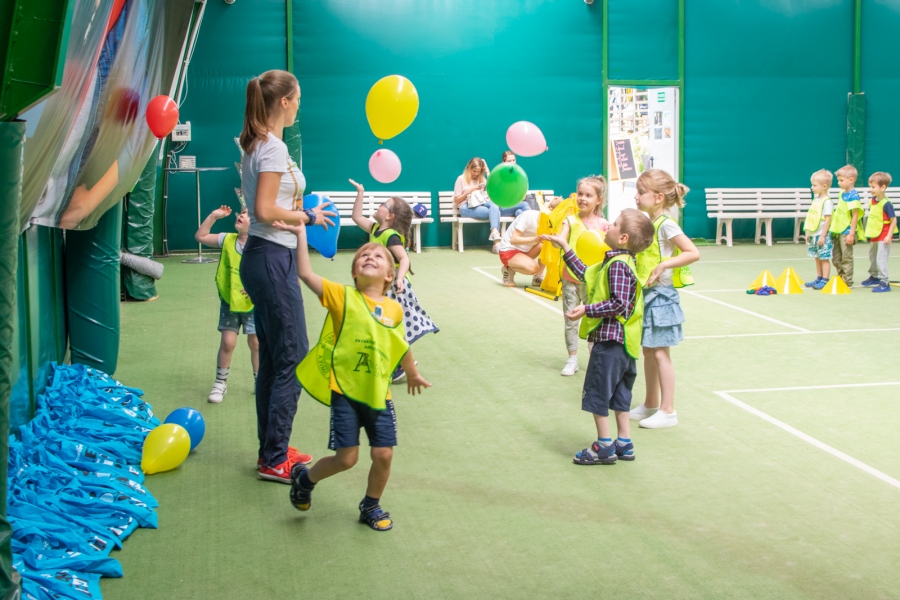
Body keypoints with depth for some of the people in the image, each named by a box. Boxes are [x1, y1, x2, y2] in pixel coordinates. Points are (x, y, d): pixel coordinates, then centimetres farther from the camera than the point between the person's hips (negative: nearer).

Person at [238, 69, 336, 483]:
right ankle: (275, 460, 3)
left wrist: (299, 212, 10)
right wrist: (308, 217, -10)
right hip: (272, 259, -10)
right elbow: (264, 211, -21)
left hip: (263, 258, 10)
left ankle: (271, 450, 24)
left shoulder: (257, 144, 13)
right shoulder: (274, 148, -15)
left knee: (273, 359, 15)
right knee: (292, 359, -3)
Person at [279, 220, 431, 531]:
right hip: (345, 391, -3)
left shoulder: (394, 309, 2)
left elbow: (401, 347, 19)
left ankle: (371, 507, 28)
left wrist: (413, 375, 32)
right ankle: (304, 478, 28)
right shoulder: (343, 296, -6)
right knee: (346, 458, -3)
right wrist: (301, 235, -17)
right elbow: (306, 274, -15)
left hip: (378, 393, 3)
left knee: (383, 454, 1)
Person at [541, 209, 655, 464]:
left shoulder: (618, 265, -19)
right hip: (621, 339, 10)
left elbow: (618, 303, -26)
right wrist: (565, 247, 24)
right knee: (618, 394, 16)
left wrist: (587, 310, -24)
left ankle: (604, 448, 7)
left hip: (609, 338, -10)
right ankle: (624, 444, 22)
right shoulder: (617, 261, 11)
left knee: (596, 393, 0)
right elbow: (587, 274, 21)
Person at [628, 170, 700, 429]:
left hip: (660, 294, -8)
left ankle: (668, 411, 5)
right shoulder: (648, 223, 9)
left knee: (660, 352, -3)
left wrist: (664, 265, -25)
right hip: (645, 293, 9)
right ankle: (650, 405, 27)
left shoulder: (666, 225, -16)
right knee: (648, 351, 15)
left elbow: (693, 253, -22)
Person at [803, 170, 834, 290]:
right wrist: (809, 233, 17)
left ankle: (825, 280, 0)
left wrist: (822, 236, -19)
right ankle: (819, 279, 22)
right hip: (814, 235, 9)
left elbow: (827, 219, -18)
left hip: (822, 235, -9)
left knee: (824, 258, -3)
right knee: (817, 258, 14)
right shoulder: (816, 200, 12)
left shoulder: (827, 202, -14)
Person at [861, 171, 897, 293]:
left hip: (883, 236, -9)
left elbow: (893, 220, -20)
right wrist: (869, 232, 17)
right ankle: (874, 277, 44)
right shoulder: (873, 200, 3)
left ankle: (885, 283, -1)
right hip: (874, 235, 9)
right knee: (872, 257, 24)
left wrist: (889, 235, -23)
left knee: (881, 259, -9)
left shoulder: (886, 204, -22)